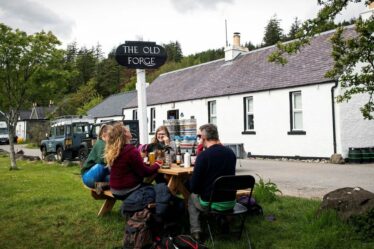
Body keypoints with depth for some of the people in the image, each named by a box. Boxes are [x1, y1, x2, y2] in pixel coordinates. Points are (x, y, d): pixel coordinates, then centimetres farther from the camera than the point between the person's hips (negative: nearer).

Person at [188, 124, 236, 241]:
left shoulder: (203, 155, -19)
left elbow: (193, 187, -15)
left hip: (210, 203, -4)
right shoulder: (231, 153, -2)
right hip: (230, 202, 5)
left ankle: (195, 231, 17)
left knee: (192, 197, 26)